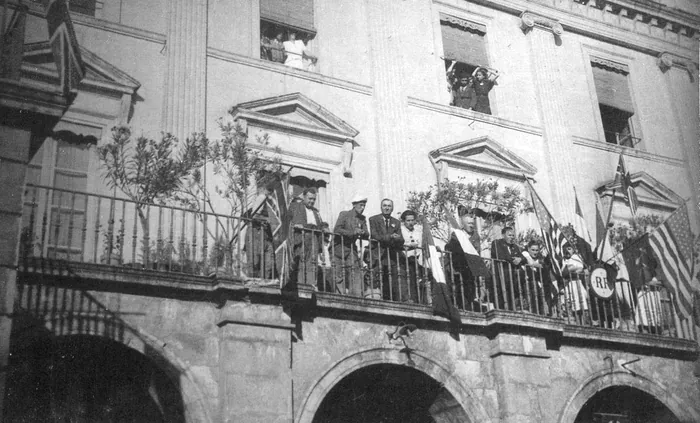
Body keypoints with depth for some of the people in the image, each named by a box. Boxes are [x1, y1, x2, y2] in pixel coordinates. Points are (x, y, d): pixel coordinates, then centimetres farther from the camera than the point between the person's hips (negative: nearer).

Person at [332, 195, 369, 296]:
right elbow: (336, 230, -17)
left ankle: (356, 298, -8)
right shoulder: (344, 215, -5)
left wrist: (363, 233, -15)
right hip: (340, 248, -5)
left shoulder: (362, 218, 11)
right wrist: (352, 232, -22)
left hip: (352, 249, 5)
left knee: (356, 272, -7)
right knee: (340, 275, -5)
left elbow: (366, 235, 8)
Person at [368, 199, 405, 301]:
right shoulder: (373, 220, 8)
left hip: (392, 258, 3)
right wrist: (390, 237, -17)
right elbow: (375, 236, -7)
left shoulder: (396, 222, 18)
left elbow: (401, 240, 7)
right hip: (378, 257, -3)